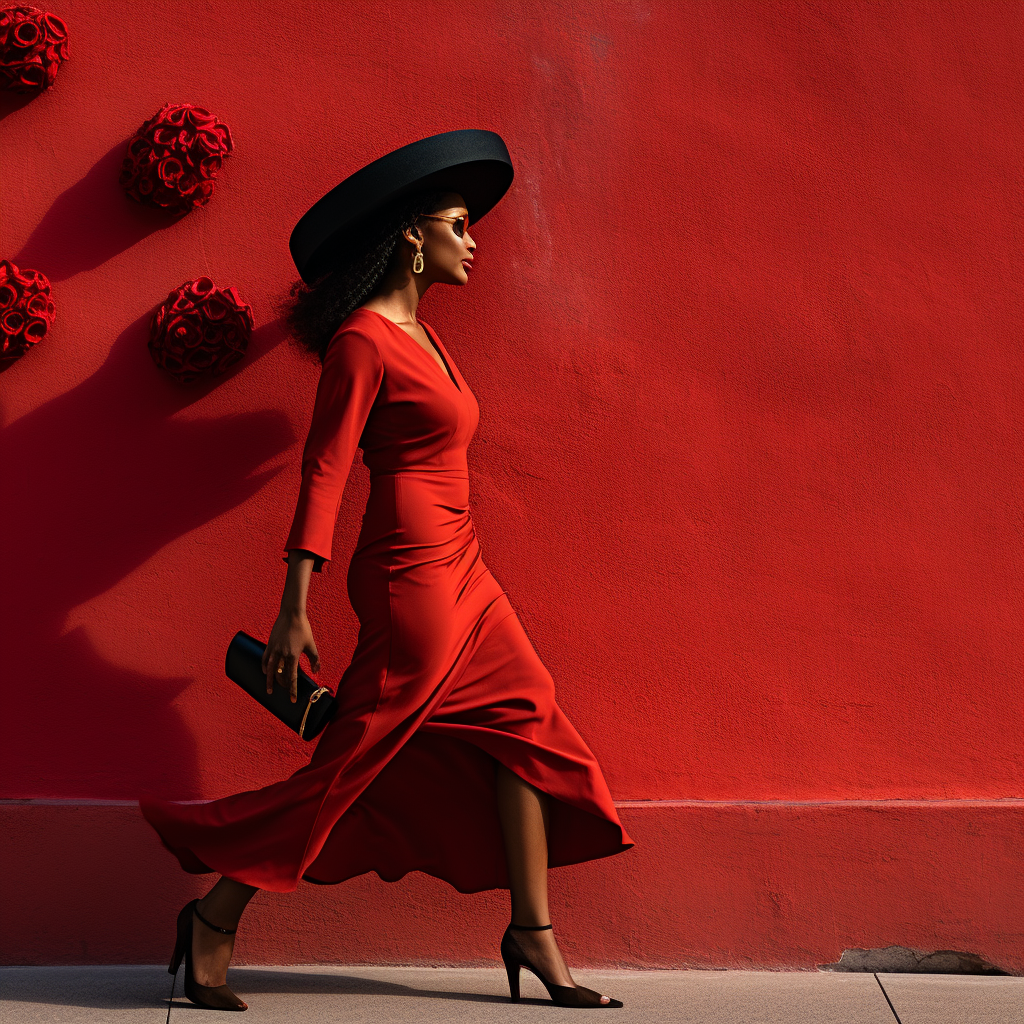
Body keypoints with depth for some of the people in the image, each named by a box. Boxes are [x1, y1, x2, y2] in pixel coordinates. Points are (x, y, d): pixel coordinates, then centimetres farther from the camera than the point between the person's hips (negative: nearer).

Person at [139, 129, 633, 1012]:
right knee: (360, 752, -4)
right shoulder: (363, 342, -12)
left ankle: (533, 934, 16)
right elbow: (324, 474, -17)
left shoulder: (420, 334, 15)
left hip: (457, 572, 9)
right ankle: (217, 919, 9)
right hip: (412, 575, -9)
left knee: (524, 725, 9)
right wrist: (294, 610, -19)